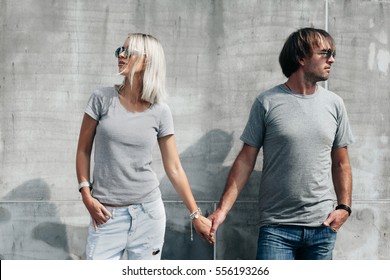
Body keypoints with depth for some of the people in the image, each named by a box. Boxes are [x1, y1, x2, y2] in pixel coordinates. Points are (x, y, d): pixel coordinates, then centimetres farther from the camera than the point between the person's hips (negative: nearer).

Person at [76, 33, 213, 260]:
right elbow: (83, 150, 6)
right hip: (107, 213, -1)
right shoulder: (102, 99, -1)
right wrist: (86, 195, -5)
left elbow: (174, 168, 6)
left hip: (148, 211, 1)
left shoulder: (160, 111, 1)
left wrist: (196, 214, 6)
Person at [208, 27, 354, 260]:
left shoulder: (334, 104, 7)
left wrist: (344, 207, 0)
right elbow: (246, 161, 0)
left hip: (323, 226, 3)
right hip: (277, 227, -3)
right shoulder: (267, 103, -2)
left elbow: (341, 164, 13)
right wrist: (223, 209, -7)